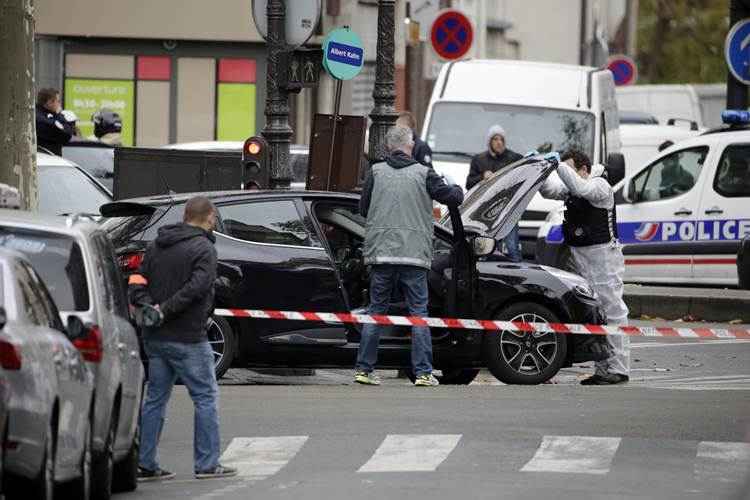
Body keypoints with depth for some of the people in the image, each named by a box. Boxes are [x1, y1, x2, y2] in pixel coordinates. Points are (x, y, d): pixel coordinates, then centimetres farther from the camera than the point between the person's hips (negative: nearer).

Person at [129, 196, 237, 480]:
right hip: (187, 338, -7)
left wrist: (148, 305, -9)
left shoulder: (156, 247, 13)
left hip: (155, 338, 7)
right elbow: (197, 287, -22)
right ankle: (207, 464, 1)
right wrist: (163, 310, -18)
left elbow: (138, 283, 7)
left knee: (155, 398, 12)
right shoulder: (203, 248, -10)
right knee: (206, 397, 2)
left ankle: (145, 464, 11)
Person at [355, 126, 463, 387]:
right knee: (419, 313, 4)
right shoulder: (423, 174, -1)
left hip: (381, 253, 2)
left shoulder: (376, 172, 3)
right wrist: (457, 189, 25)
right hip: (415, 255, -2)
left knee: (376, 311, 10)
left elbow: (363, 208, 9)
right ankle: (423, 372, 0)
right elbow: (453, 198, 1)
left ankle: (363, 369, 9)